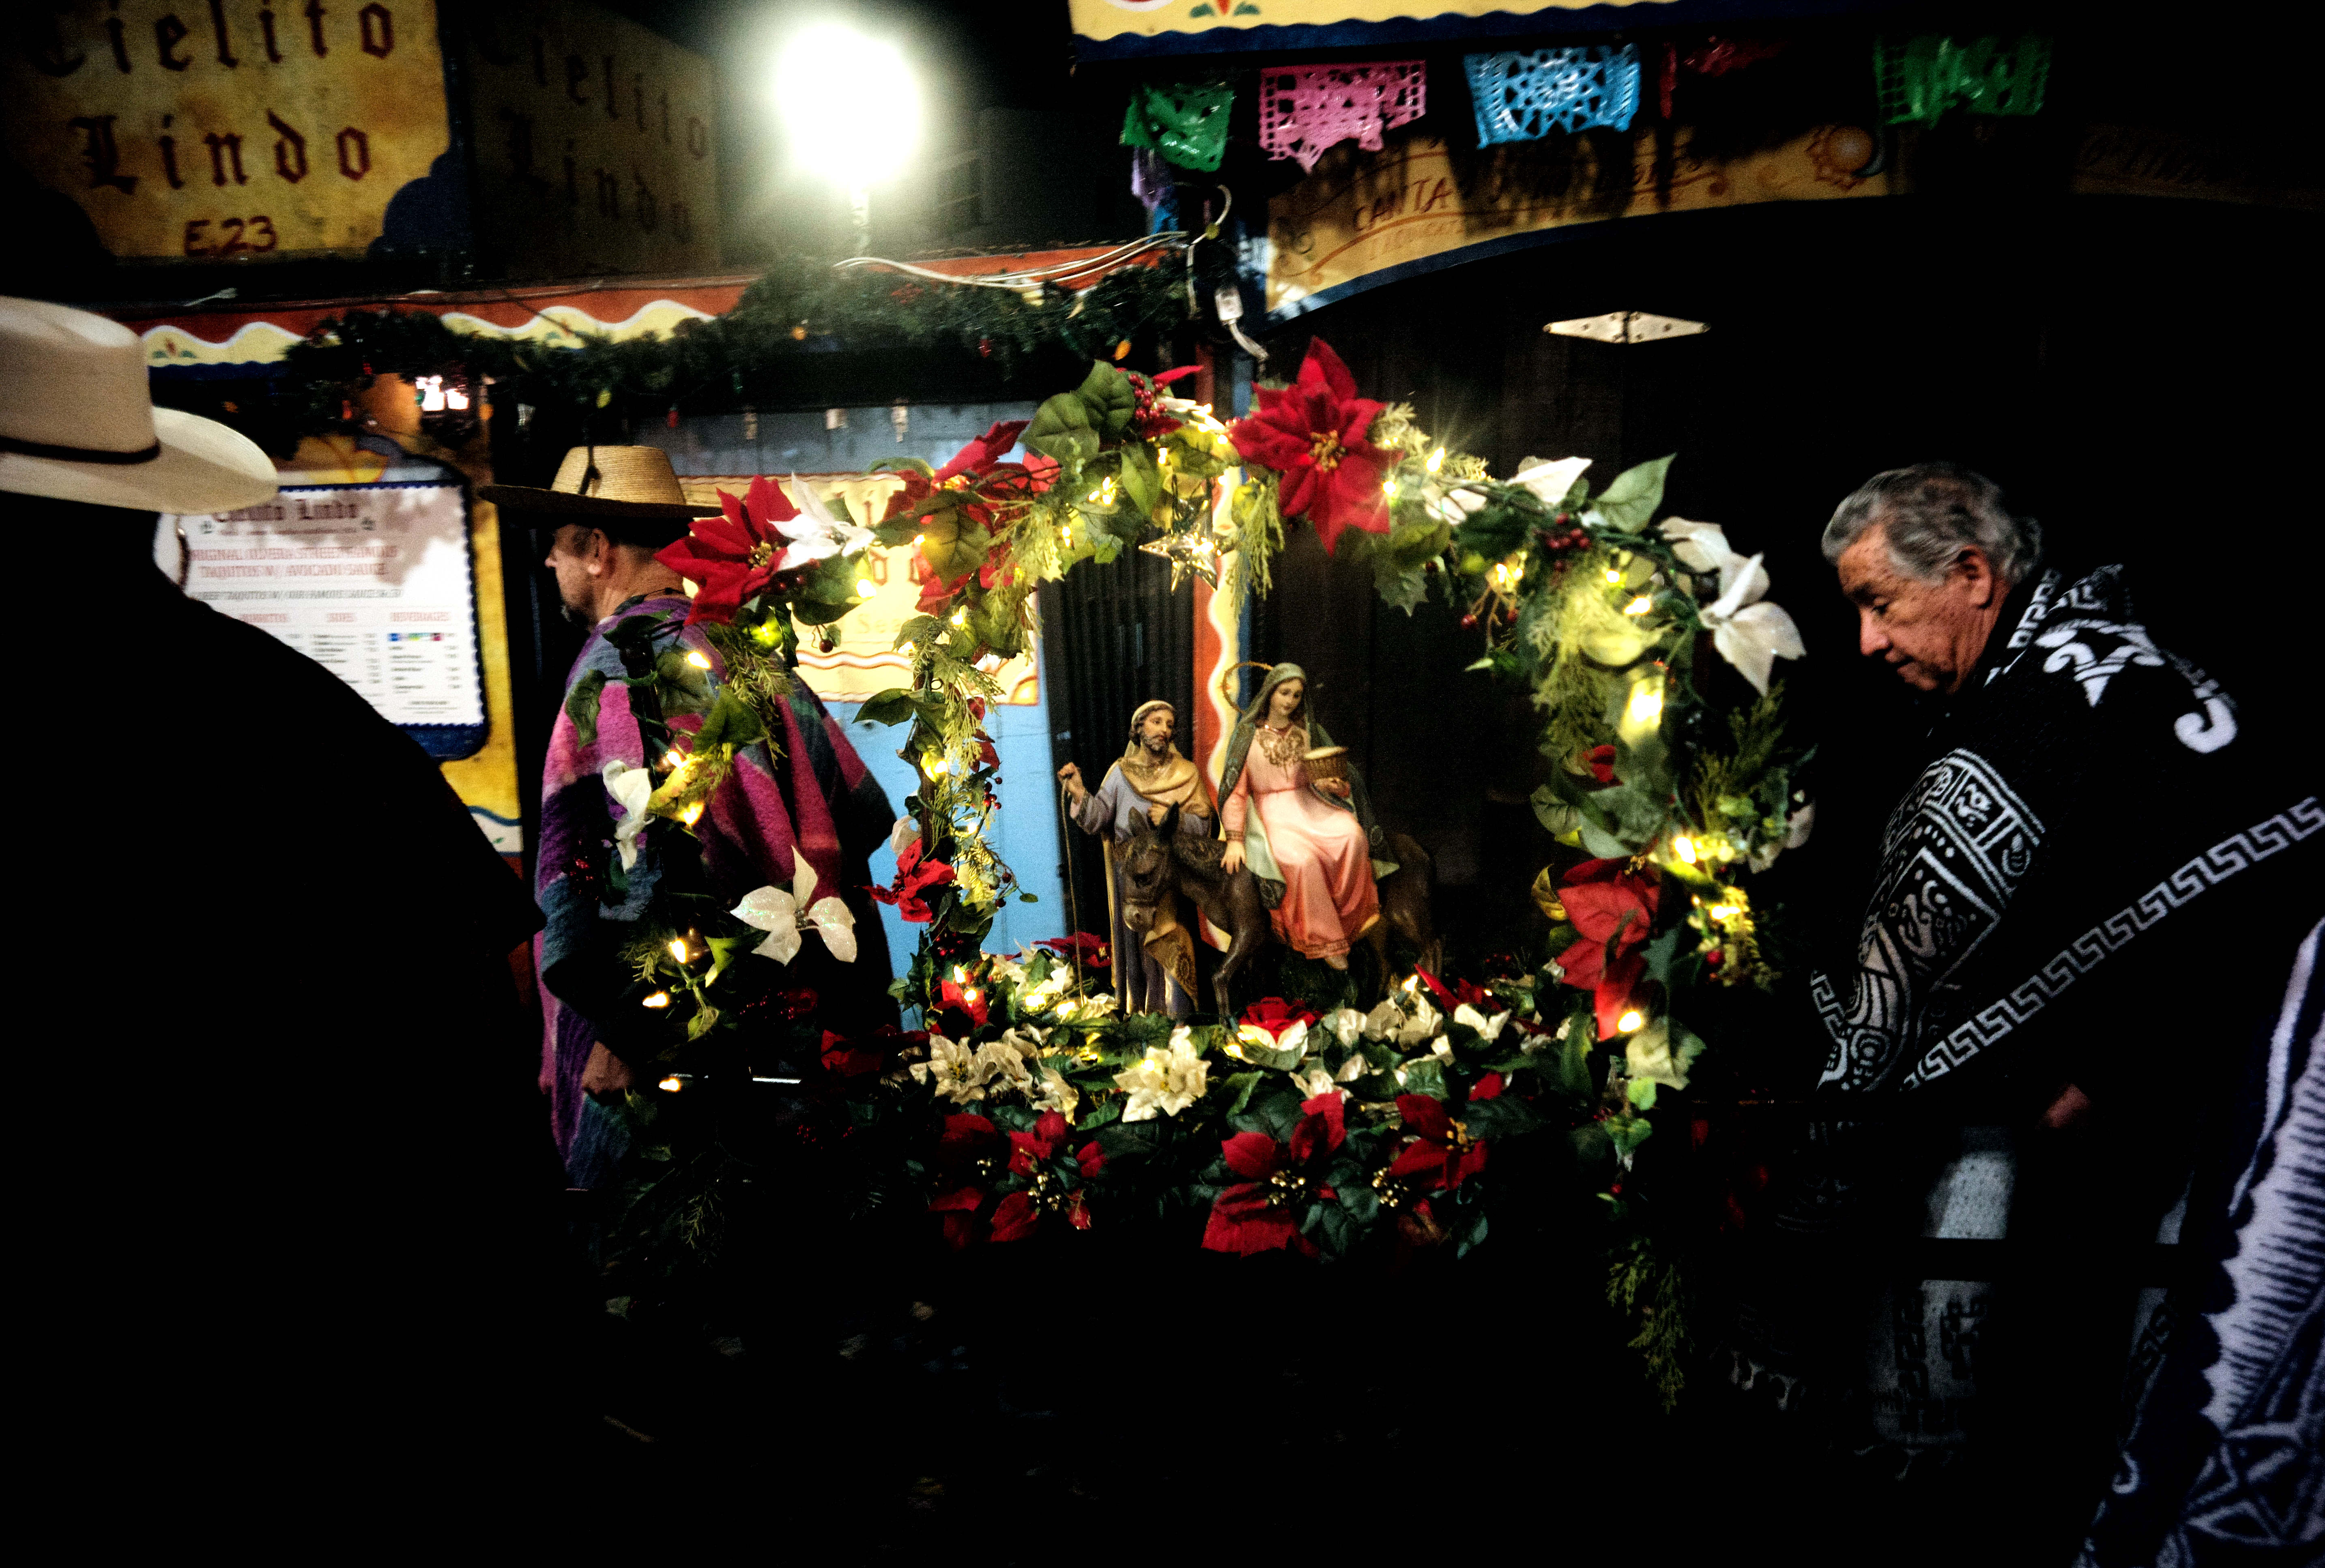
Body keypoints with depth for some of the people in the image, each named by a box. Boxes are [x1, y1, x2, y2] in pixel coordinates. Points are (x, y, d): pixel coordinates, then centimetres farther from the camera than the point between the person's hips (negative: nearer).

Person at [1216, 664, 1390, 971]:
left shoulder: (1308, 731, 13)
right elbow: (1236, 790, 0)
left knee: (1353, 835, -30)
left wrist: (1335, 786, -13)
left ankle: (1351, 914, -14)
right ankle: (1325, 942, -19)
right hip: (1272, 813, -3)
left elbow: (1333, 780, 14)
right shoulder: (1248, 735, 4)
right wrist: (1235, 839, -10)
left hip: (1310, 802, 3)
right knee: (1303, 859, -33)